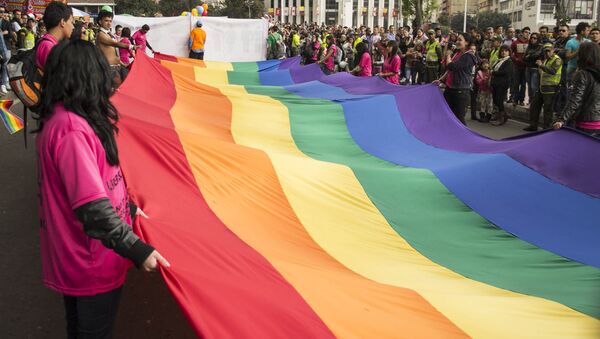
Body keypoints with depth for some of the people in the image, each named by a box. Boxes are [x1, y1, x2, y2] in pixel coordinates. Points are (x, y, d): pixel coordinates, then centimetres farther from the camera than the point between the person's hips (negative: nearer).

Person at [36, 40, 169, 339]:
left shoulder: (58, 119, 5)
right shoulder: (71, 129, -28)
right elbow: (92, 206, -32)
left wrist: (127, 208, 16)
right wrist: (136, 249, -28)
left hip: (72, 257, 10)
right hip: (92, 265, -10)